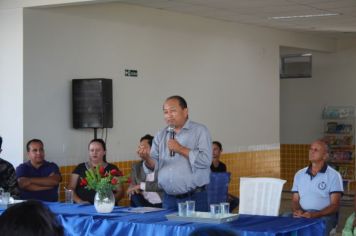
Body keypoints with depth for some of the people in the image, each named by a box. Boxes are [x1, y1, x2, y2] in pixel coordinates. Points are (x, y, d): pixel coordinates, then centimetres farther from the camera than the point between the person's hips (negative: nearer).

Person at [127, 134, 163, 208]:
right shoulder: (136, 167, 16)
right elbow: (132, 184, 12)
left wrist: (141, 185, -18)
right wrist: (132, 189, -11)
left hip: (161, 205, -4)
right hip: (144, 203, 4)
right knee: (134, 197, -27)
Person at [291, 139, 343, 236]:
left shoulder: (334, 175, 2)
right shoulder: (299, 174, 17)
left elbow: (335, 205, -4)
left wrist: (315, 215, -20)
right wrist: (297, 211, -8)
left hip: (325, 216, -4)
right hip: (302, 215, 4)